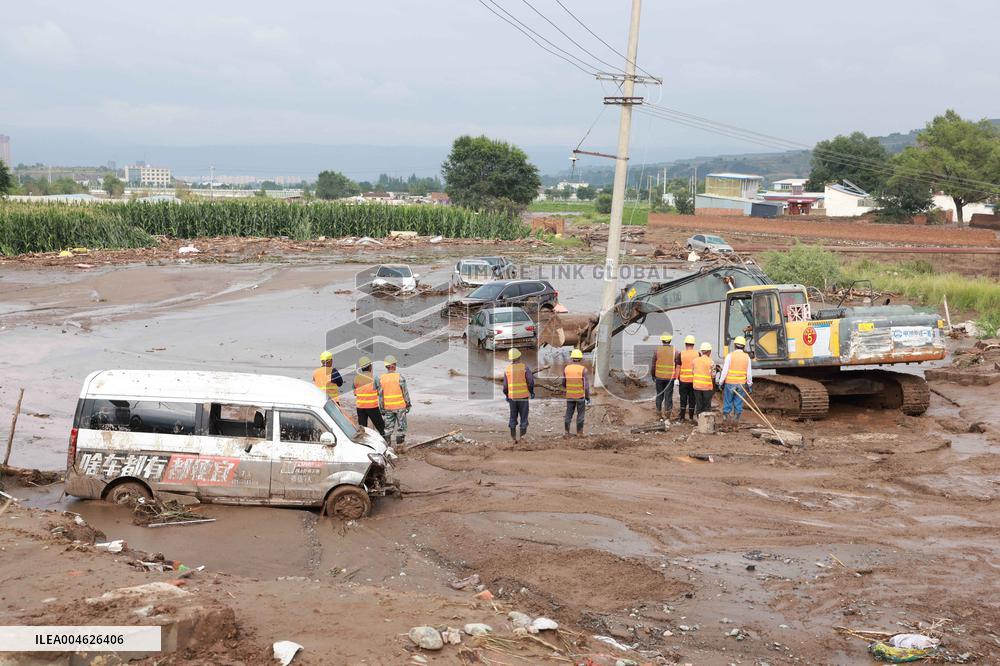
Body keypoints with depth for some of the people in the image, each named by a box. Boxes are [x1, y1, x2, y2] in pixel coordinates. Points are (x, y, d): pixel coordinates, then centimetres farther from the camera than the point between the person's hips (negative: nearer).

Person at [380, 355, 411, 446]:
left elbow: (380, 395, 0)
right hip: (400, 406, -3)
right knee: (401, 426, 7)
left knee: (388, 427, 13)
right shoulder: (399, 377, -12)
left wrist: (381, 408, 7)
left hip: (388, 407, 3)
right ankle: (399, 444, 8)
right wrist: (408, 404, 3)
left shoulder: (381, 379, -3)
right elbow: (405, 392, -8)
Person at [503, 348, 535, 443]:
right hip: (523, 396, -3)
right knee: (523, 417, 4)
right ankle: (522, 435, -3)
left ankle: (513, 436, 6)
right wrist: (532, 392, 4)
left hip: (512, 397, 3)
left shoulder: (507, 369, 1)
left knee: (513, 417, 12)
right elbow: (531, 382, -12)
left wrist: (506, 396, 17)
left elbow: (505, 385, 2)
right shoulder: (525, 367, -8)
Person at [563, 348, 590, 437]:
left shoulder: (566, 369, -1)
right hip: (580, 395, -3)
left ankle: (566, 431, 7)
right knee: (580, 414, 7)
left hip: (569, 396, 3)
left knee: (569, 413, 11)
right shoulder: (583, 369, -12)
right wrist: (588, 397, -4)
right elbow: (586, 385, -13)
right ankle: (579, 433, 7)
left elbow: (564, 384, 7)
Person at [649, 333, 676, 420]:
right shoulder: (675, 351, -5)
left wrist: (653, 375, 12)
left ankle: (659, 413, 13)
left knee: (659, 395, 11)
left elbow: (653, 364, 0)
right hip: (670, 377, -1)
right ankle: (667, 414, 4)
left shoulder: (657, 350, -5)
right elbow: (677, 365, -4)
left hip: (659, 377, 1)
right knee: (668, 396, 4)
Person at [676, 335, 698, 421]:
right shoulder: (697, 354, -2)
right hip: (694, 380, 1)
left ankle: (682, 417, 8)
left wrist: (677, 379, 2)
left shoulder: (681, 354, -5)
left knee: (683, 399, 6)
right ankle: (691, 417, 11)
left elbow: (678, 368, -5)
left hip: (683, 380, -1)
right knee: (692, 399, 8)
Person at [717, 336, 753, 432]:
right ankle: (735, 425, 8)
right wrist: (749, 384, 14)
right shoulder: (747, 357, 2)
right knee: (738, 405, 6)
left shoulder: (730, 355, -7)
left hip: (730, 383, -2)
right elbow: (749, 373, 4)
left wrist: (721, 383, 0)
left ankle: (725, 425, 5)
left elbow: (725, 371, -8)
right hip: (741, 384, 2)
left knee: (727, 404, 4)